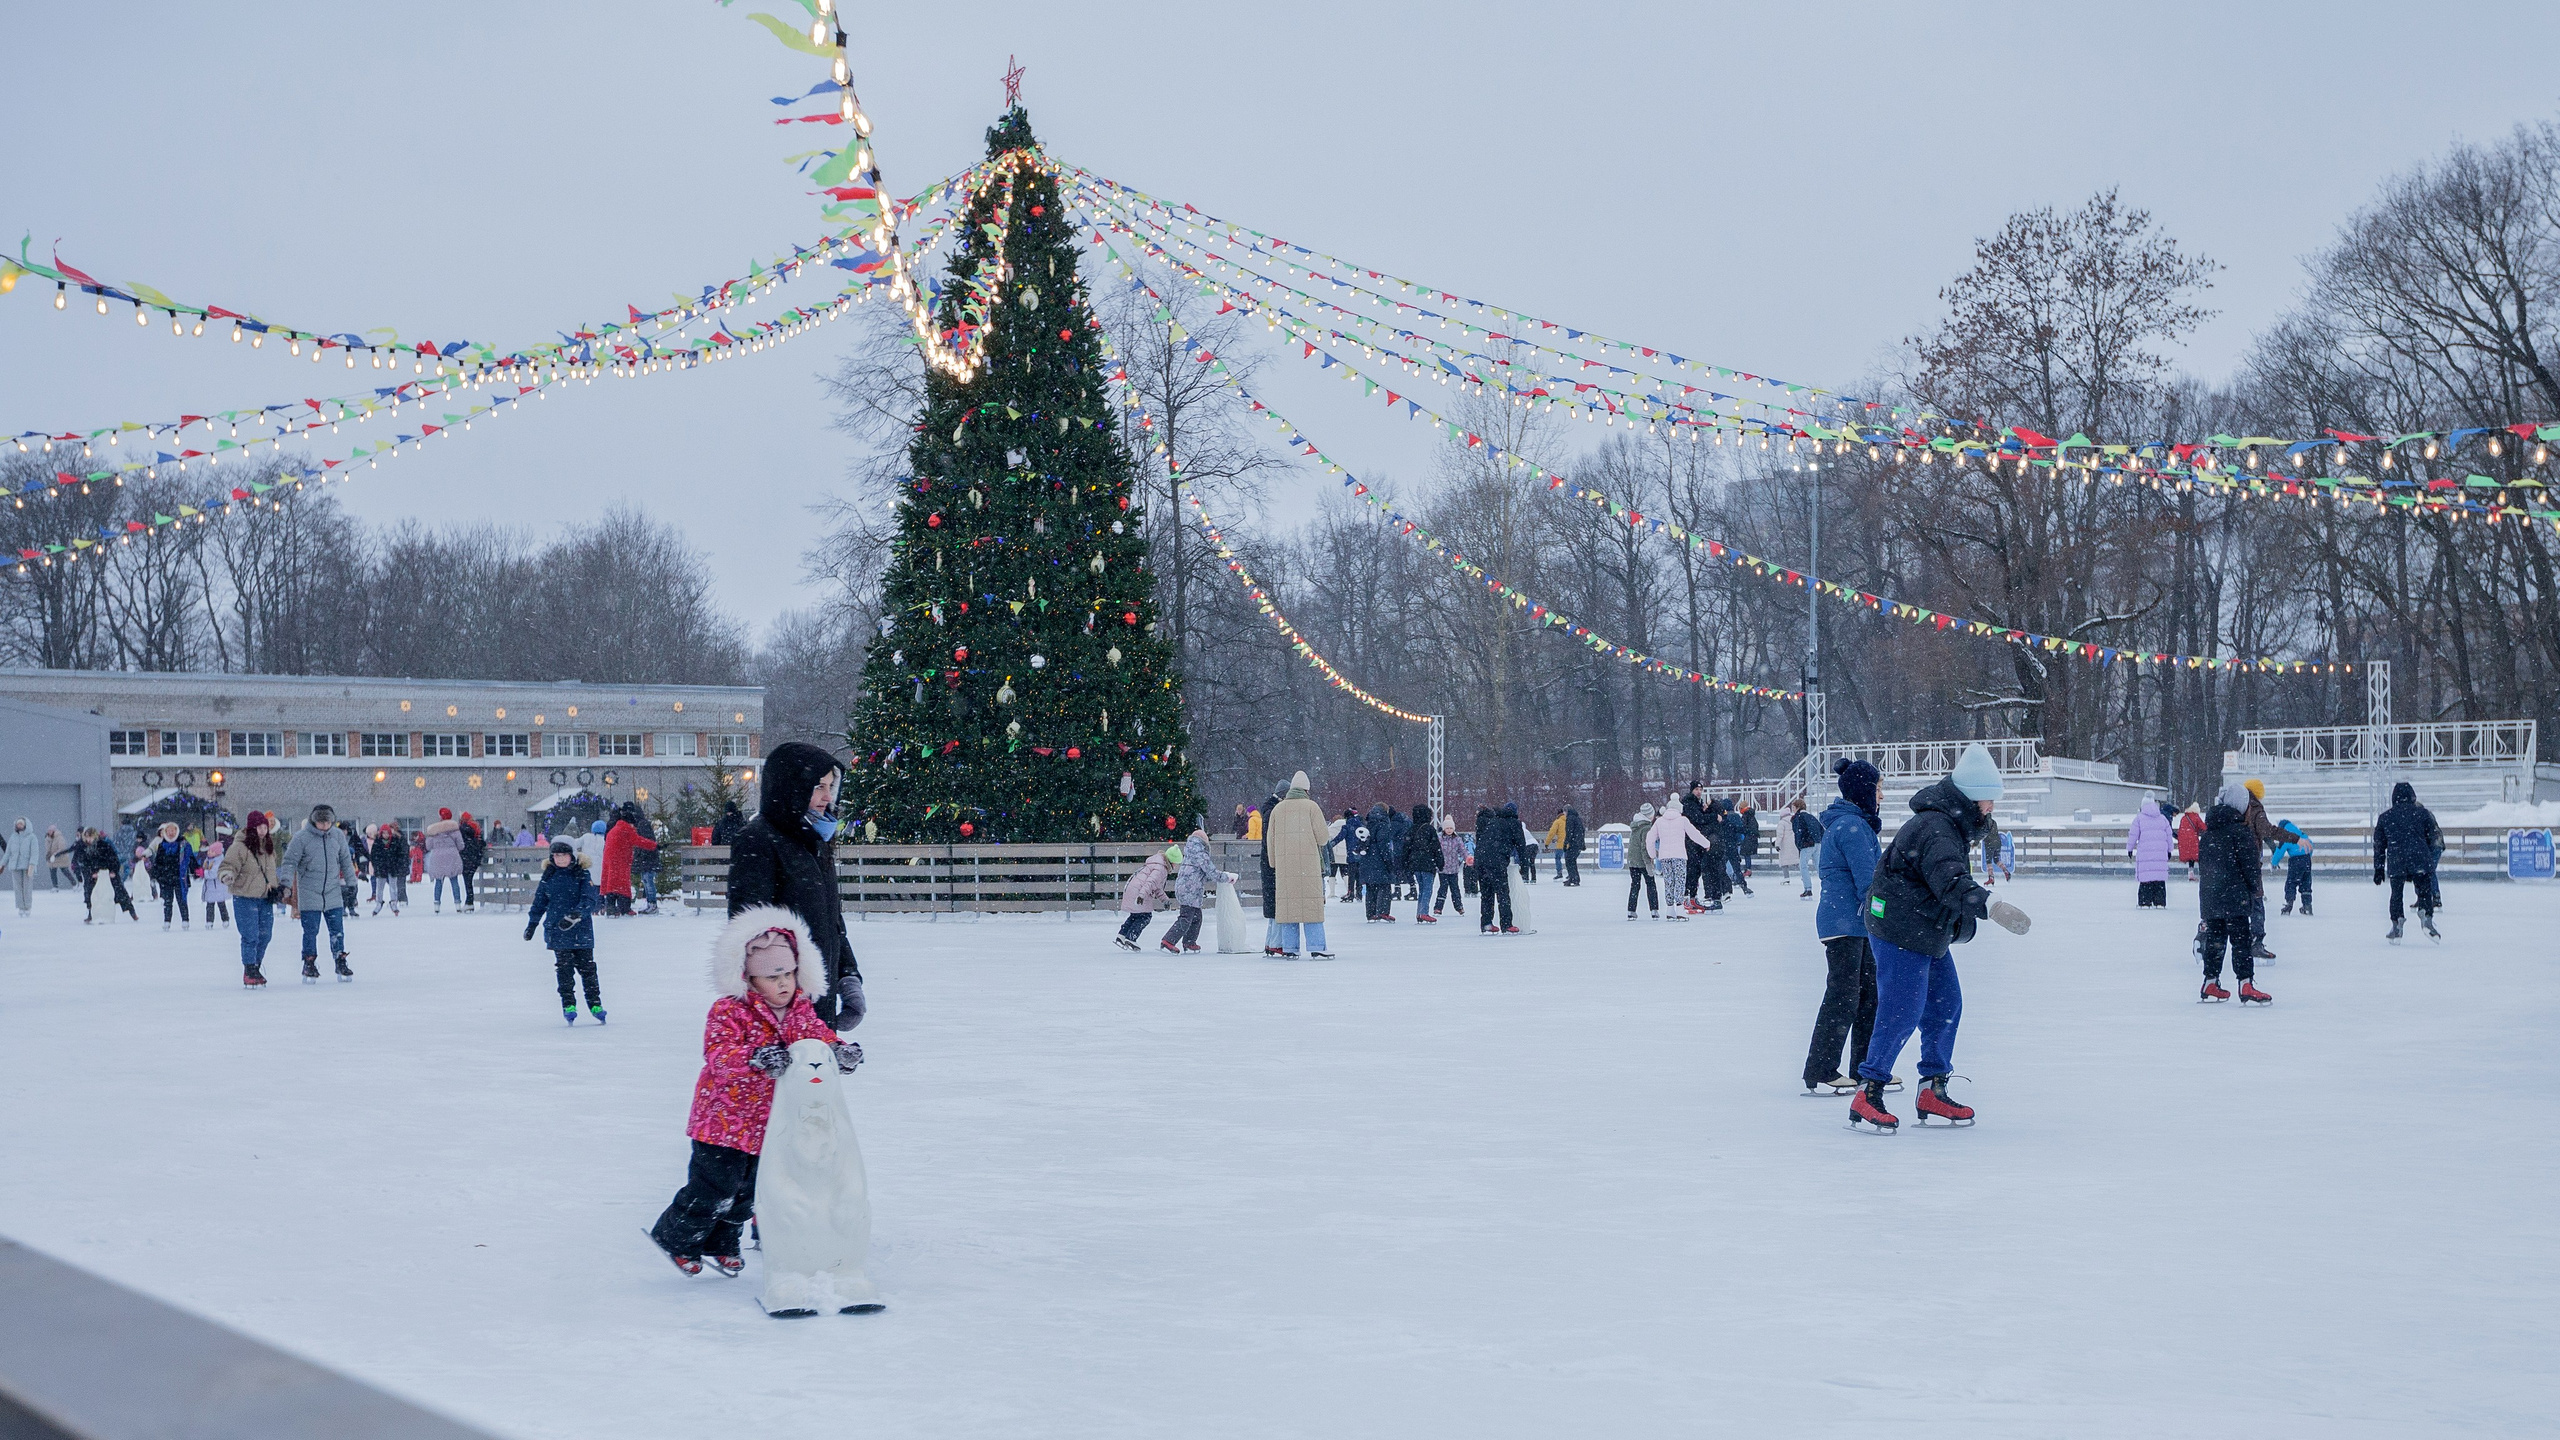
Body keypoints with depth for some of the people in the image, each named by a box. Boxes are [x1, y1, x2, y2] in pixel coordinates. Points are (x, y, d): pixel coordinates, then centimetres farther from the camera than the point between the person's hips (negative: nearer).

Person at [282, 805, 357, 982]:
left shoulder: (338, 836, 2)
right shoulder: (301, 837, -10)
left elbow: (346, 861, 14)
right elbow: (289, 862, -7)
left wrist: (351, 882, 17)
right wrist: (286, 884, -16)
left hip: (333, 893, 3)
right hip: (309, 894, -3)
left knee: (337, 931, 5)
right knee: (310, 932, 1)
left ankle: (341, 963, 15)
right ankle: (309, 966, 11)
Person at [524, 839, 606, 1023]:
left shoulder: (583, 875, -2)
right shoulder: (548, 877, 7)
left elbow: (590, 900, -12)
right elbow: (539, 902, 17)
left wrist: (576, 915, -27)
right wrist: (532, 924, 17)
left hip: (582, 931, -2)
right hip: (557, 931, 2)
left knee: (587, 967, 2)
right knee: (564, 969, -1)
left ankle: (595, 1004, 12)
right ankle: (568, 1006, 5)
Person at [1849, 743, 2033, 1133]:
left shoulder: (1954, 824, 12)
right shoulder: (1935, 827, -23)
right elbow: (1948, 878, -40)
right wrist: (1987, 904, -55)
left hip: (1929, 934, 11)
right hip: (1900, 933, -11)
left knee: (1946, 1006, 10)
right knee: (1901, 1014, -11)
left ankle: (1932, 1094, 18)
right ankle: (1866, 1096, -3)